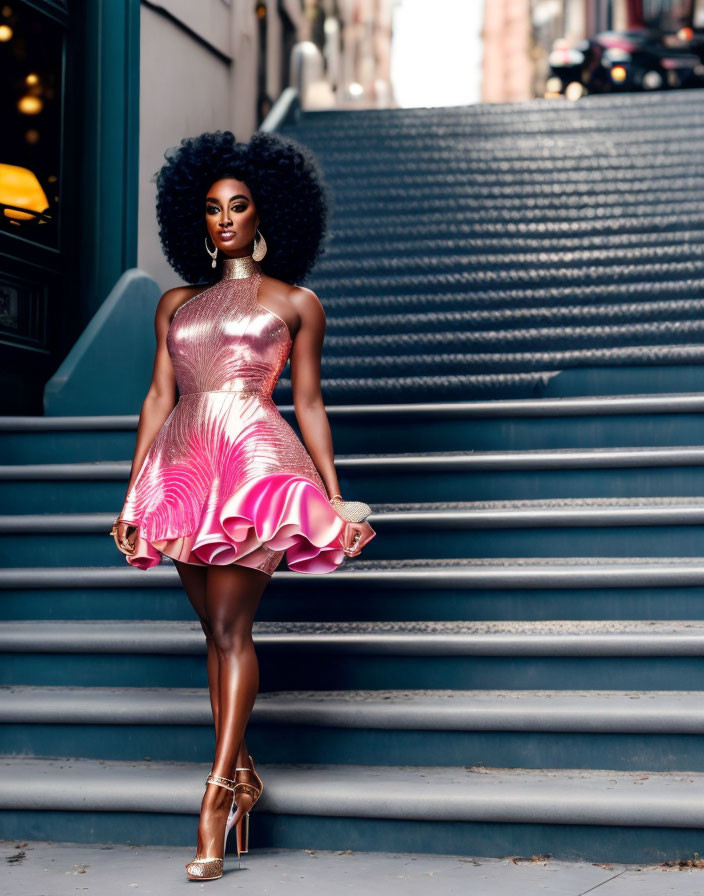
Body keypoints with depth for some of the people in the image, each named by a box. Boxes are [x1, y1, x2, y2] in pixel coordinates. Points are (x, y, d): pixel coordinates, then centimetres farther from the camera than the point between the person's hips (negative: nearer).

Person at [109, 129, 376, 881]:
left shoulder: (295, 302, 10)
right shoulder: (176, 304, 18)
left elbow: (309, 405, 9)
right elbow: (158, 397, 14)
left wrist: (336, 499, 5)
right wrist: (132, 495, 8)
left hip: (257, 459, -4)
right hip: (182, 465, 4)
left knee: (231, 627, -10)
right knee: (217, 630, 7)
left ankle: (217, 796, -11)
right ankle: (240, 773, 18)